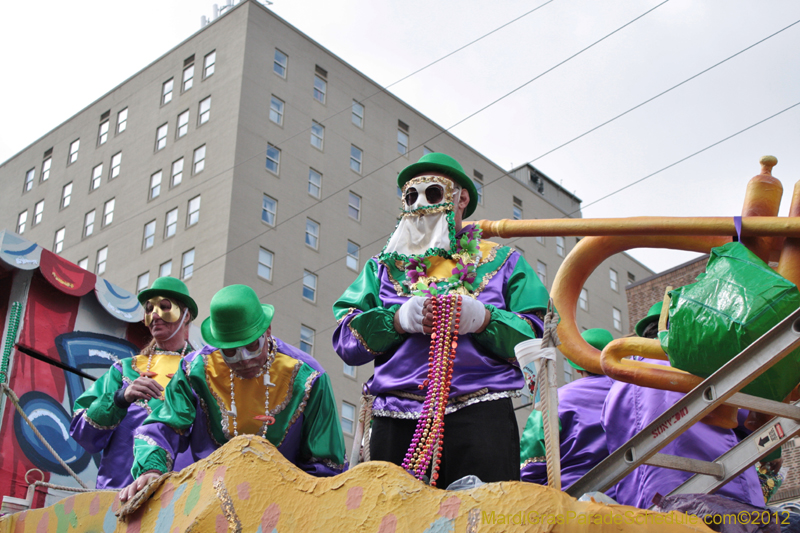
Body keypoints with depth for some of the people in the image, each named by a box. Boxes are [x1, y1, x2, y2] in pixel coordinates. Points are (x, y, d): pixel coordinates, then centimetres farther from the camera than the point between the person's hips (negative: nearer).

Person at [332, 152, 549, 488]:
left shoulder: (502, 262, 18)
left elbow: (538, 339, 5)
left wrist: (482, 319, -11)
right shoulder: (383, 267, 23)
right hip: (397, 420, 2)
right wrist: (398, 319, -7)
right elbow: (345, 340, 10)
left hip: (480, 419, -1)